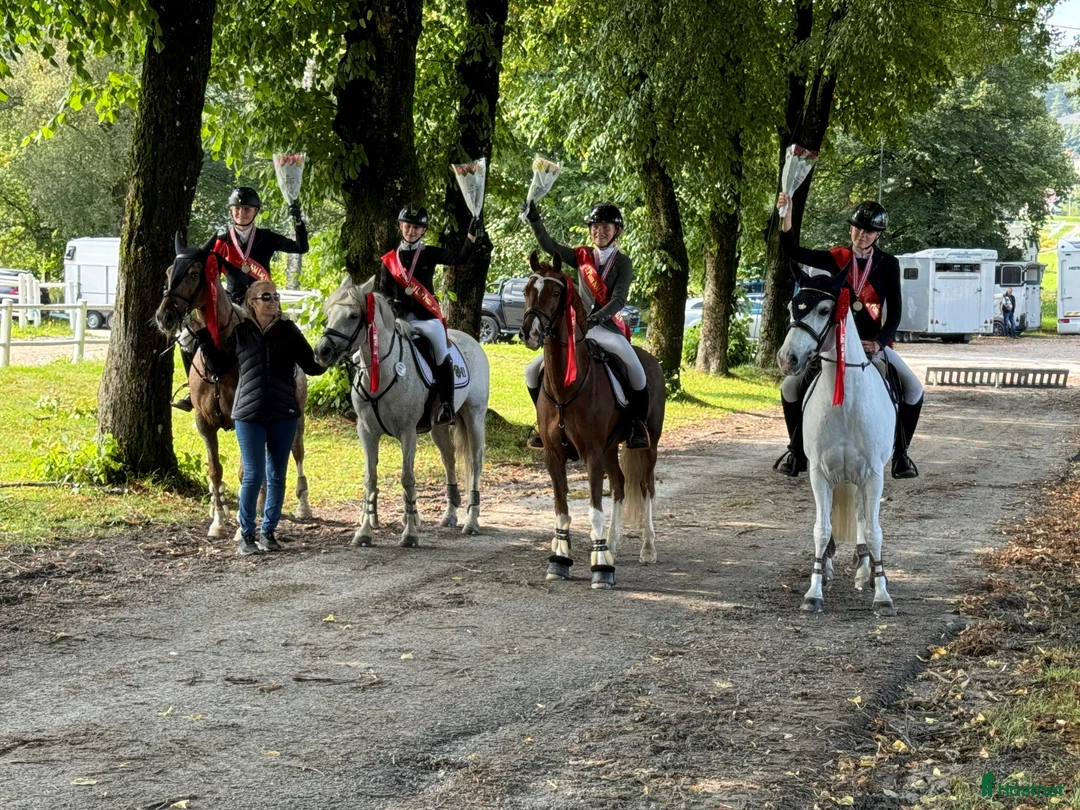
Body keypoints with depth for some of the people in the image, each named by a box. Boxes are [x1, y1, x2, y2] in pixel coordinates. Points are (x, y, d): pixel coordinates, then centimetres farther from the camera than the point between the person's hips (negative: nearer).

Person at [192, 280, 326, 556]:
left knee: (277, 476, 9)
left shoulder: (289, 331, 2)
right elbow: (219, 366, 11)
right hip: (249, 415, -1)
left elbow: (311, 367, 4)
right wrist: (204, 338, 4)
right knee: (253, 475, -4)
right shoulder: (240, 332, 3)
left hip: (283, 415, 1)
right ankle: (246, 535, 6)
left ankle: (268, 531, 20)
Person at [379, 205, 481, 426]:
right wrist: (392, 304, -11)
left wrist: (471, 236, -21)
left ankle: (446, 405, -16)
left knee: (442, 354, -18)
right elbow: (383, 290, 9)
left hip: (427, 316, -2)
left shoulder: (430, 254, 5)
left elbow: (460, 259, -8)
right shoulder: (390, 260, 10)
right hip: (400, 316, 2)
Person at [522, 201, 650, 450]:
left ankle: (638, 428, -8)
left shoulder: (622, 263, 0)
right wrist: (534, 220, -18)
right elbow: (550, 246, -4)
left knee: (636, 372, -28)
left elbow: (619, 299, -12)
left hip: (608, 328, -4)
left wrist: (598, 317, -30)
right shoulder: (582, 257, 8)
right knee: (533, 372, -5)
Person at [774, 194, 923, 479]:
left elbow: (894, 310, -4)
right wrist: (786, 217, -27)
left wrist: (880, 342, -19)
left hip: (873, 342, -1)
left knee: (913, 391, -12)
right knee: (791, 388, -8)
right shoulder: (837, 259, 0)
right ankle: (797, 452, 9)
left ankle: (900, 453, 6)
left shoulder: (888, 264, -1)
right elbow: (794, 253, -12)